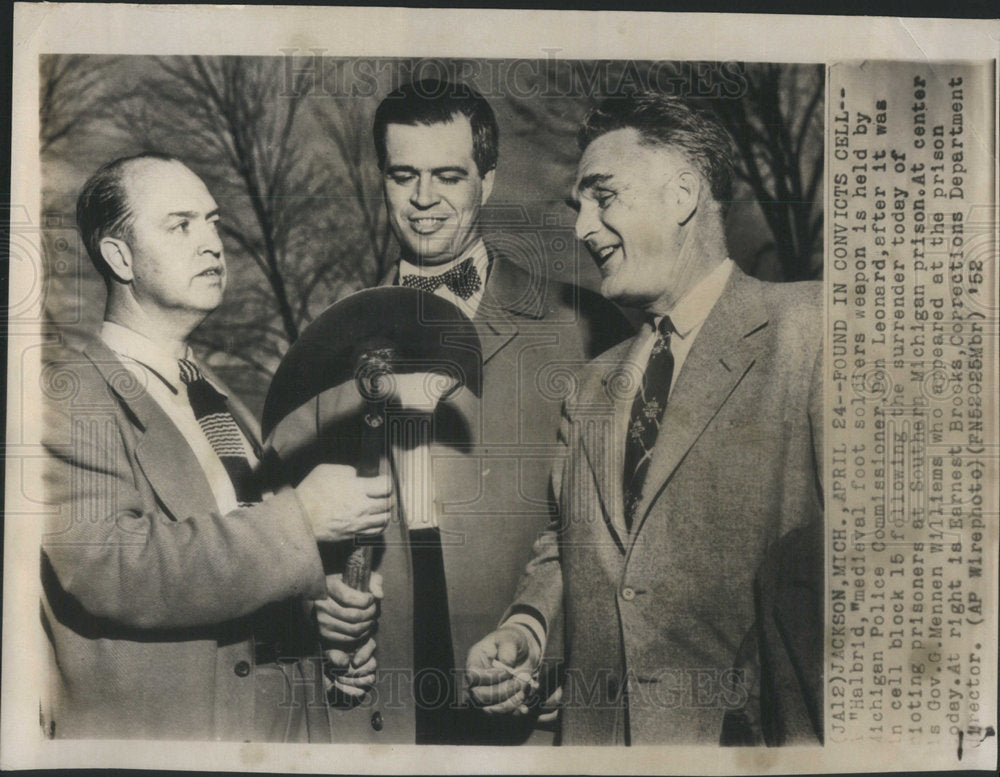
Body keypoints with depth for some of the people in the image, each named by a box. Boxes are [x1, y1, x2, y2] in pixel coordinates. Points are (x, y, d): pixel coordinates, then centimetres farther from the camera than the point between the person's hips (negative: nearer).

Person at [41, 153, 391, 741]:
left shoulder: (221, 403, 9)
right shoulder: (67, 395, -12)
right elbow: (108, 570, -26)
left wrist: (319, 610, -6)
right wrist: (301, 517, -25)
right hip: (151, 736, -6)